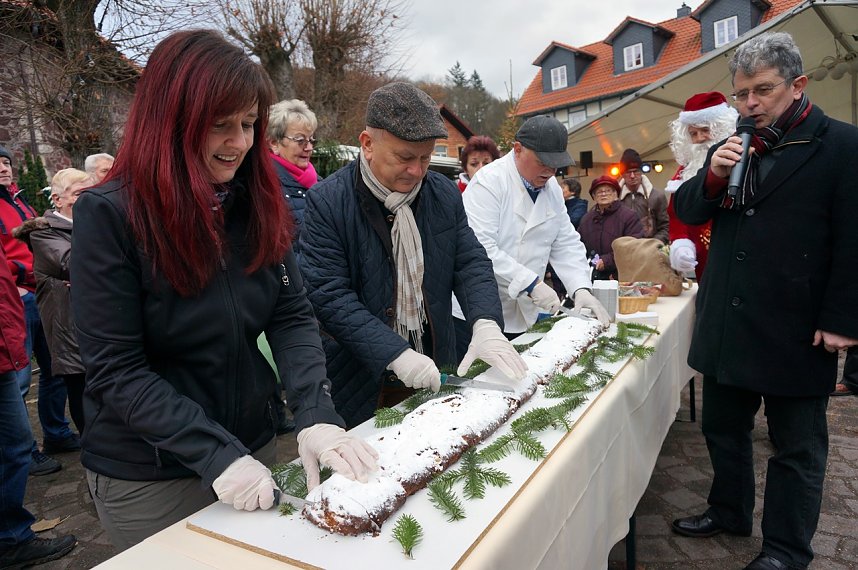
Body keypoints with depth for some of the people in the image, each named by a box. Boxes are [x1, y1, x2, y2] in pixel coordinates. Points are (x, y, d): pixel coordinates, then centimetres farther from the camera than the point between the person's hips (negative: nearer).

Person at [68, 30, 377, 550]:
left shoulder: (258, 204, -3)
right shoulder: (109, 215, -16)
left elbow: (293, 318, -7)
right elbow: (115, 370, -18)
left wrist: (317, 415, -22)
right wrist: (217, 454, -25)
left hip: (253, 446, 5)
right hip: (147, 477, -4)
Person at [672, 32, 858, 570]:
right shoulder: (732, 150, 10)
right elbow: (687, 211, 9)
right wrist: (713, 176, -10)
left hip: (795, 333, -5)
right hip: (727, 324, 6)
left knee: (797, 445, 11)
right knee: (723, 427, 18)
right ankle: (729, 511, 38)